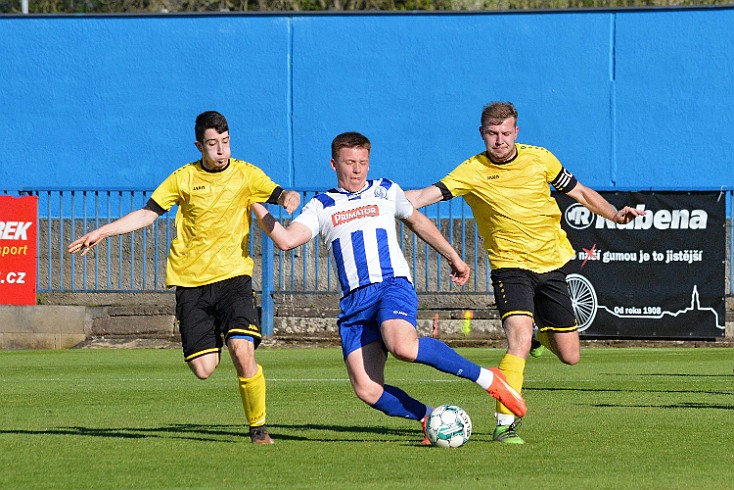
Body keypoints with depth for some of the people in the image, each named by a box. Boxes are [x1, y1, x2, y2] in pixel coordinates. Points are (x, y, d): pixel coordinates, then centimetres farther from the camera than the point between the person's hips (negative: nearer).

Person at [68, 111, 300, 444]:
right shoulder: (184, 178, 7)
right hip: (190, 280, 1)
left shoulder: (245, 174, 4)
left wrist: (290, 197, -31)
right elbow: (148, 213, 10)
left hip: (233, 276, -1)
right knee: (203, 369, -7)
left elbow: (278, 195, -7)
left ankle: (258, 427, -2)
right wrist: (102, 232, 2)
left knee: (242, 351, -21)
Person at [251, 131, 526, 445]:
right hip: (353, 301, 2)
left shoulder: (385, 192, 16)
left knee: (402, 346, -35)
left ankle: (486, 379, -22)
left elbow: (417, 221, 32)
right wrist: (255, 206, -9)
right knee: (367, 390, -15)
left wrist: (453, 257, 36)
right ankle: (431, 419, 4)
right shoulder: (320, 206, 14)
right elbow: (286, 240, 1)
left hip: (393, 284, -2)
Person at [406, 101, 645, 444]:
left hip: (551, 264, 3)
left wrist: (614, 214, -3)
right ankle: (505, 424, -21)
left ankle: (542, 333, 43)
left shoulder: (539, 159, -1)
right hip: (510, 265, -3)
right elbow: (427, 195, -21)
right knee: (519, 341, -27)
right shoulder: (473, 171, -10)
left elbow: (579, 192, 11)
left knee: (569, 356, 7)